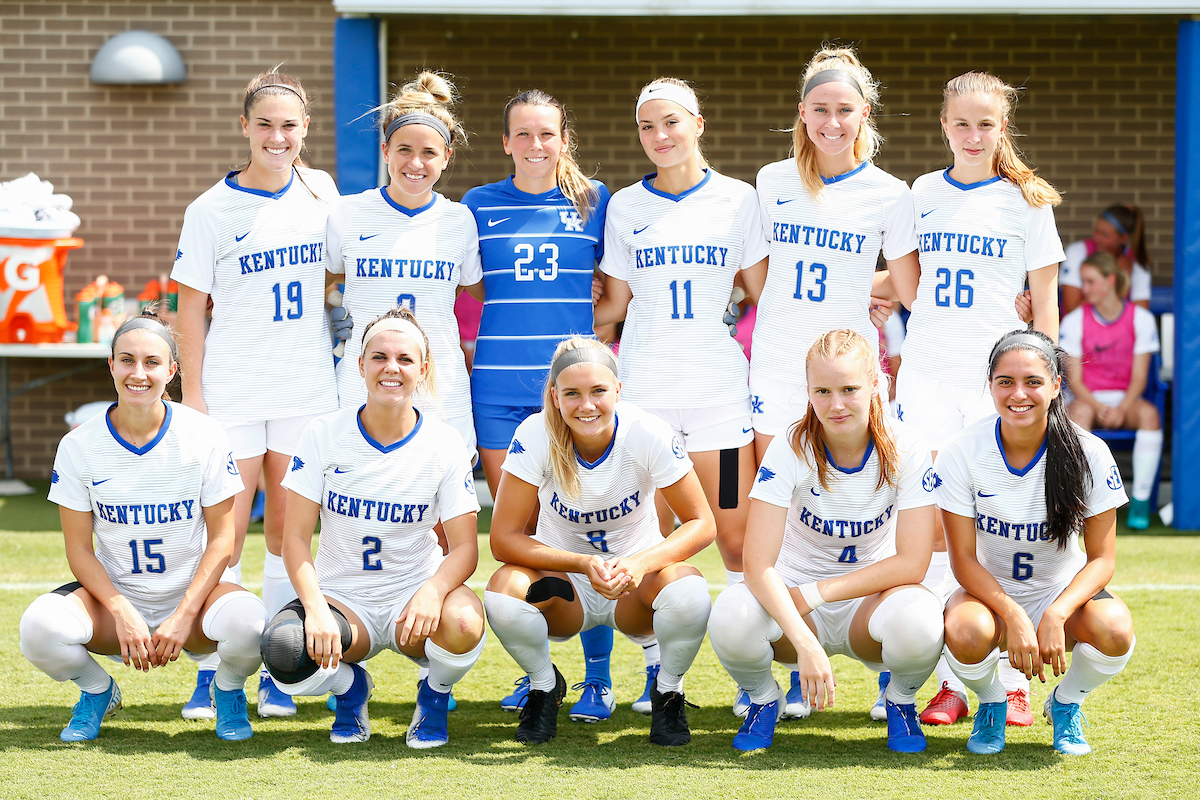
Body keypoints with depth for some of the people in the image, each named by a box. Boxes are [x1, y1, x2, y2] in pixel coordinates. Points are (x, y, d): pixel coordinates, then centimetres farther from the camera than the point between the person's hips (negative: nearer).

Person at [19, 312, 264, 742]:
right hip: (114, 596, 1)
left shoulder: (205, 437, -8)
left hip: (192, 594, -1)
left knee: (248, 620, -35)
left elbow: (221, 538, -6)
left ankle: (227, 690, 4)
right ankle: (97, 690, 7)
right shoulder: (79, 446, -6)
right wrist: (122, 613, -18)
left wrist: (184, 614, -17)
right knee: (39, 625, -30)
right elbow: (79, 550, -3)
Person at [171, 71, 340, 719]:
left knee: (289, 528, 6)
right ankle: (209, 672, 2)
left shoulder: (321, 192, 6)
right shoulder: (212, 210, -2)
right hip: (233, 390, -3)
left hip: (308, 386, 3)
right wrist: (191, 393, -6)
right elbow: (191, 307, -1)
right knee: (226, 530, -5)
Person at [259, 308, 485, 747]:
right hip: (341, 596, 0)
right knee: (285, 651, -33)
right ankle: (350, 686, 7)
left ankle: (434, 694, 3)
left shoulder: (444, 443, -5)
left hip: (414, 595, 0)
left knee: (464, 623, -36)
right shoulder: (324, 434, -5)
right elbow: (295, 536, -6)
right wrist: (316, 607, -25)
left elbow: (464, 546, -9)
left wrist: (432, 591, -32)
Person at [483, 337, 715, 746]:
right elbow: (503, 538, -19)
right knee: (503, 589, -32)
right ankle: (544, 685, 1)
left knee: (689, 591, -33)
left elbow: (701, 524, -15)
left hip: (635, 589, 0)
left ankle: (667, 690, -1)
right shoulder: (535, 435, -20)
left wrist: (641, 563, -33)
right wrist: (584, 564, -33)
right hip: (563, 584, 0)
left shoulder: (648, 434, -20)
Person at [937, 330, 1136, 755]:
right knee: (966, 632, -36)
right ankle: (991, 703, 2)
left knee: (1114, 629, -32)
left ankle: (1065, 703, 3)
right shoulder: (961, 452, -15)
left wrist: (1055, 616, -29)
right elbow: (963, 558, -13)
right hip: (989, 592, 0)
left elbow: (1102, 559, -12)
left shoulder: (1089, 453, -15)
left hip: (1063, 591, 1)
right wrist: (1013, 616, -30)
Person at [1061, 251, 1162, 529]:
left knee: (1149, 413, -34)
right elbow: (1074, 380, -3)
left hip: (1126, 400, 0)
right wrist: (1099, 407, -22)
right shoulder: (1074, 321, -1)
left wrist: (1121, 409, -22)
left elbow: (1139, 378, -4)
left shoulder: (1141, 319, -1)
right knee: (1080, 412, -37)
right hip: (1088, 398, 0)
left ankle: (1141, 501, -31)